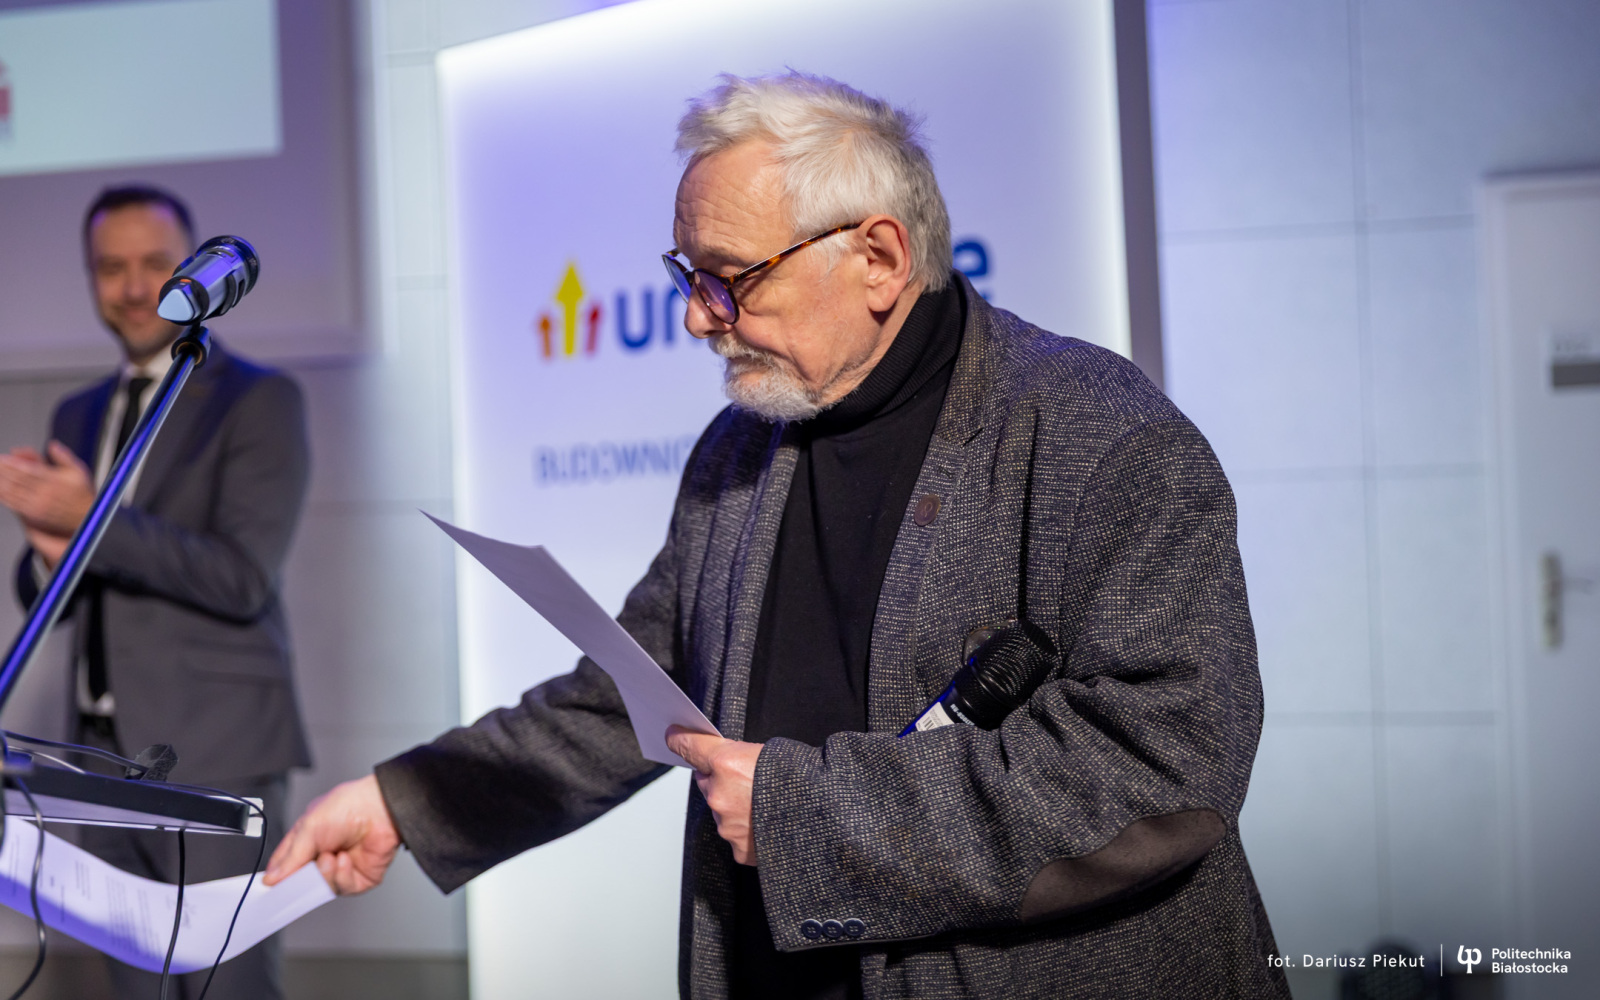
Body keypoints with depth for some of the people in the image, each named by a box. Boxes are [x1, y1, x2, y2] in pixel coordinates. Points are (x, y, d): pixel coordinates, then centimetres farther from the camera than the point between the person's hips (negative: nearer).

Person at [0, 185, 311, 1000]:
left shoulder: (258, 400, -3)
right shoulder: (78, 417, 17)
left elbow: (245, 577, -14)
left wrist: (94, 520, -21)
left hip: (217, 752, -7)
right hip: (108, 753, 7)